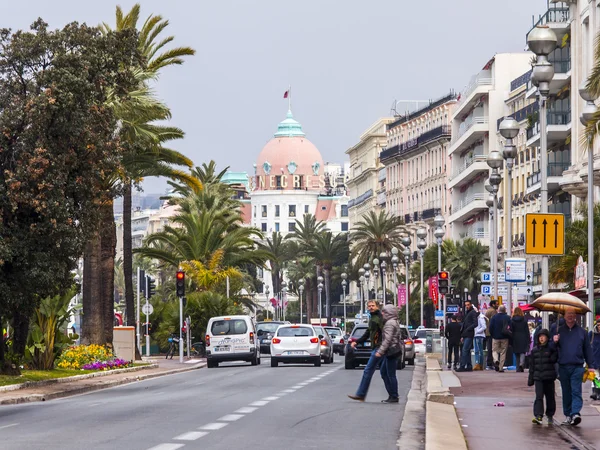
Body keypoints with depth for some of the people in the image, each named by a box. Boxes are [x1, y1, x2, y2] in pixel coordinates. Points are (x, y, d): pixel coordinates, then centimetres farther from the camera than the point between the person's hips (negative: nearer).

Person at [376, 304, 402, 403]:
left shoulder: (390, 323, -15)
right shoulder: (394, 322, 18)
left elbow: (387, 339, -23)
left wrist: (380, 351, -24)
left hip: (391, 351, -11)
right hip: (390, 352, 11)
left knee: (391, 375, -5)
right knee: (383, 372, 15)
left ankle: (394, 397, -1)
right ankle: (392, 394, 16)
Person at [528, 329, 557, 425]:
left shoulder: (551, 348, -2)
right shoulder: (535, 350, 9)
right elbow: (532, 365, 13)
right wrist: (530, 379, 12)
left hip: (549, 377, -2)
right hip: (538, 377, 2)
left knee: (550, 397, 9)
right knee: (539, 397, -9)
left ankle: (550, 415, 23)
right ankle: (538, 416, -15)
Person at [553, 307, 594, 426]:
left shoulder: (581, 331, 8)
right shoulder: (559, 330, 9)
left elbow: (587, 349, 13)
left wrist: (590, 366, 9)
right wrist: (554, 342, -11)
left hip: (577, 367, -2)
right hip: (563, 366, 2)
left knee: (576, 391, -12)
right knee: (566, 392, 8)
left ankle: (575, 413, -24)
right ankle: (568, 415, 15)